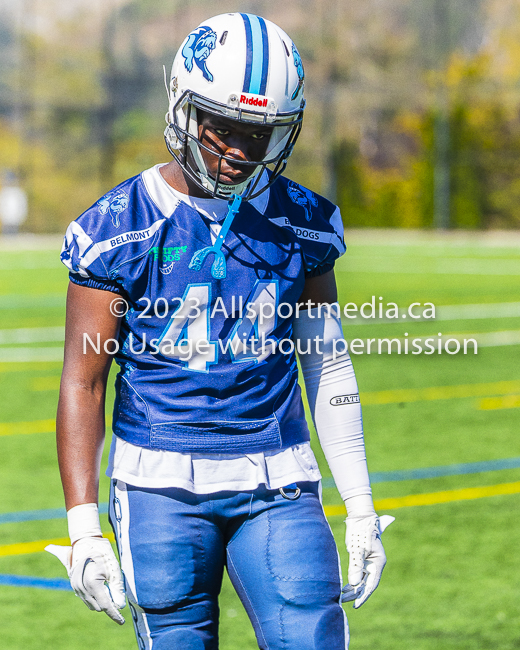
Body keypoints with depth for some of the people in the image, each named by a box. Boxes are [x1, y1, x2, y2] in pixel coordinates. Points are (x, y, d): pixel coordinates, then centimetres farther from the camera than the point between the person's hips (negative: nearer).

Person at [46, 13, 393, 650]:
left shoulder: (302, 224, 6)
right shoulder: (120, 228, -4)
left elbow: (329, 368, 14)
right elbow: (82, 383, -2)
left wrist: (360, 504, 11)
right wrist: (83, 527, -8)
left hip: (276, 484, 2)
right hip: (162, 485, -2)